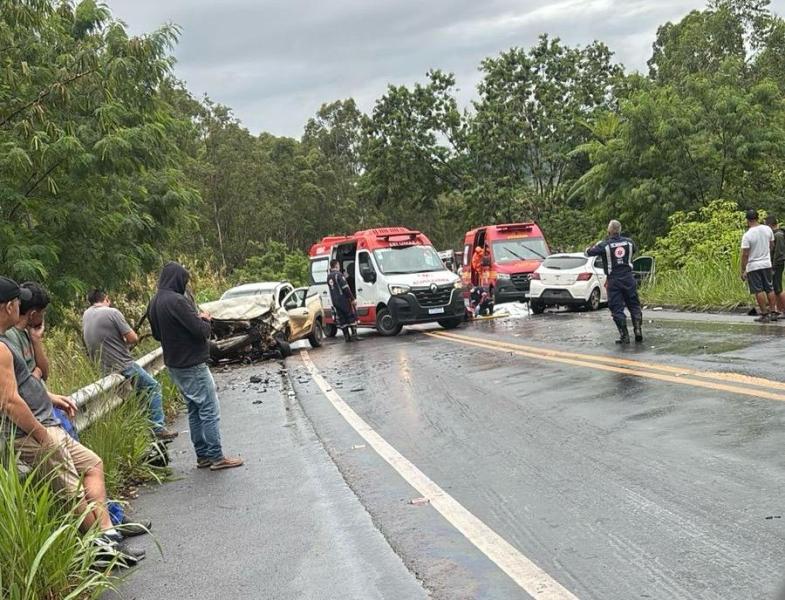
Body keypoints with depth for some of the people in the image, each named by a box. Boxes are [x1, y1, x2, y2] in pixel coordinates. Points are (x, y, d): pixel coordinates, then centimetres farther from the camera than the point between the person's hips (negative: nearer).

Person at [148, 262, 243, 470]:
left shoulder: (154, 303, 7)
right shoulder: (177, 301, -22)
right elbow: (201, 330, -24)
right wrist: (205, 320, 0)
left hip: (174, 365, 9)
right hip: (192, 365, -9)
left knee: (195, 410, 16)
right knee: (210, 410, -2)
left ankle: (202, 455, 20)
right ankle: (216, 457, 1)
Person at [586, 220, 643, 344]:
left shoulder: (605, 245, -10)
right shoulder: (629, 242, 1)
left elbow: (588, 252, -3)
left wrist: (596, 245, 15)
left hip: (614, 281, -3)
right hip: (628, 278, 3)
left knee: (617, 309, 2)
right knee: (634, 306, 14)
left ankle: (624, 336, 0)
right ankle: (638, 330, 9)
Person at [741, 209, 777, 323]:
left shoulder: (747, 235, -17)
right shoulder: (767, 229, -1)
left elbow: (745, 254, -17)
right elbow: (772, 245, 14)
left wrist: (743, 271, -10)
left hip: (753, 267, -5)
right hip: (767, 264, 5)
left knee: (759, 291, 0)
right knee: (769, 289, 15)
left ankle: (764, 315, 0)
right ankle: (772, 313, 16)